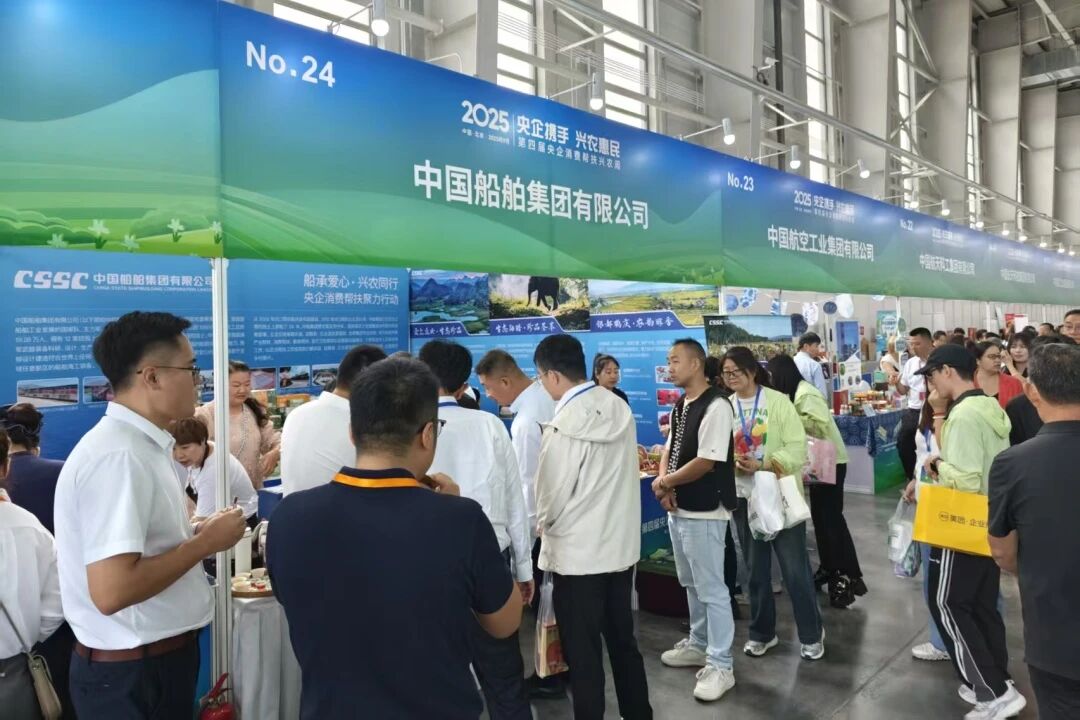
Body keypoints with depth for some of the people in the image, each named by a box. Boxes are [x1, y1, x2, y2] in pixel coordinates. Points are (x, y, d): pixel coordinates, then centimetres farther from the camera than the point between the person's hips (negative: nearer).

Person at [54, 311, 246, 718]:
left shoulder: (138, 443, 4)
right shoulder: (119, 455, -25)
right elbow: (111, 591, -30)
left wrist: (196, 534, 2)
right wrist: (205, 541, -21)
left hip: (157, 654, 9)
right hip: (132, 671, -9)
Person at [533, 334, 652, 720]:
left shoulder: (565, 424, -21)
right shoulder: (620, 408, -1)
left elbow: (550, 493, -13)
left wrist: (541, 525, 9)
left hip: (577, 552, -7)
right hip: (621, 544, 7)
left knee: (582, 653, 8)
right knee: (623, 642, 20)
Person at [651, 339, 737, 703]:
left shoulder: (716, 406, -18)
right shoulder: (679, 406, 10)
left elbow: (706, 462, -22)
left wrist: (664, 482, -11)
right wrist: (664, 483, -6)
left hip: (704, 512, -9)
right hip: (678, 509, 9)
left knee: (711, 588, 0)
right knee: (691, 584, 21)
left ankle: (721, 666, 12)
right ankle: (698, 645, 37)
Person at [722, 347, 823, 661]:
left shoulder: (778, 401, -8)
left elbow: (798, 449, -13)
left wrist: (761, 464, -24)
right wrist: (734, 464, -20)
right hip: (745, 498, 3)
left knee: (795, 569, 3)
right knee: (757, 569, 15)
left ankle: (811, 635, 21)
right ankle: (762, 632, 30)